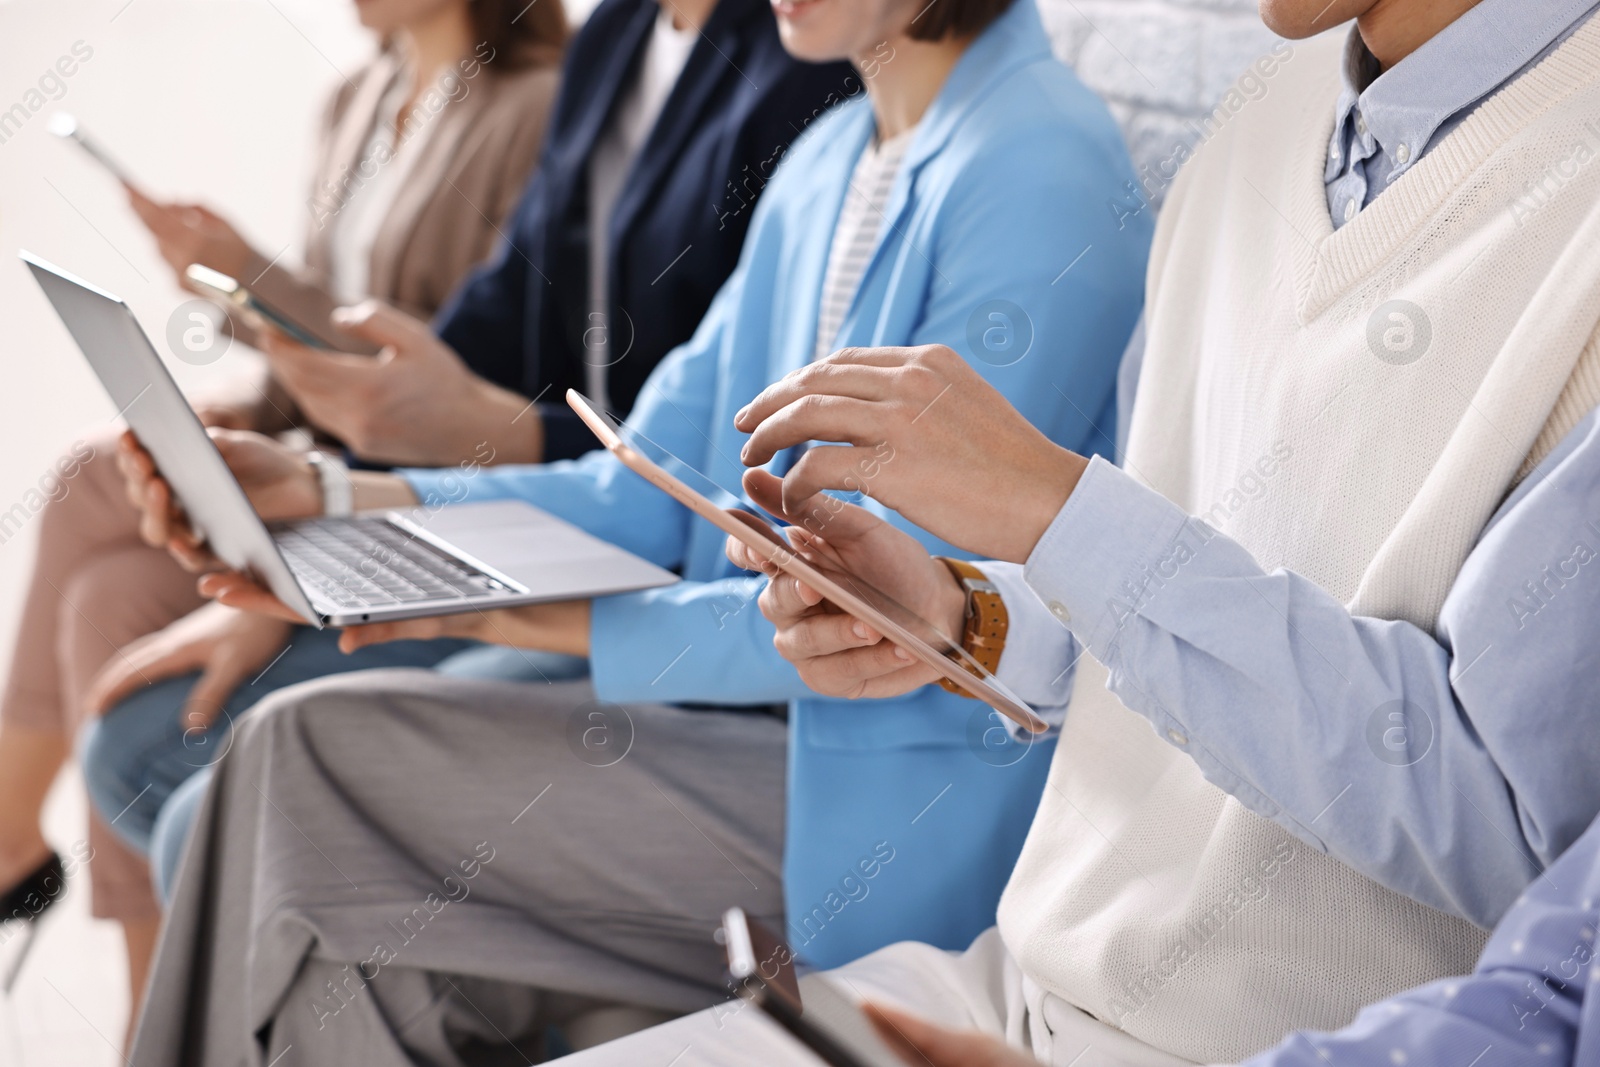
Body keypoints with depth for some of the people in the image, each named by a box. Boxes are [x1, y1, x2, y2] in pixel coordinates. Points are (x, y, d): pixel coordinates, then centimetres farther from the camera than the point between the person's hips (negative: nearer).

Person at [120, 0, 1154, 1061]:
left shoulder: (1040, 170, -16)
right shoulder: (830, 159, 12)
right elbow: (646, 490, 11)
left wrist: (544, 622, -20)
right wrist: (330, 498, 2)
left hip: (895, 795, -8)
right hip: (755, 718, 8)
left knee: (322, 750, -14)